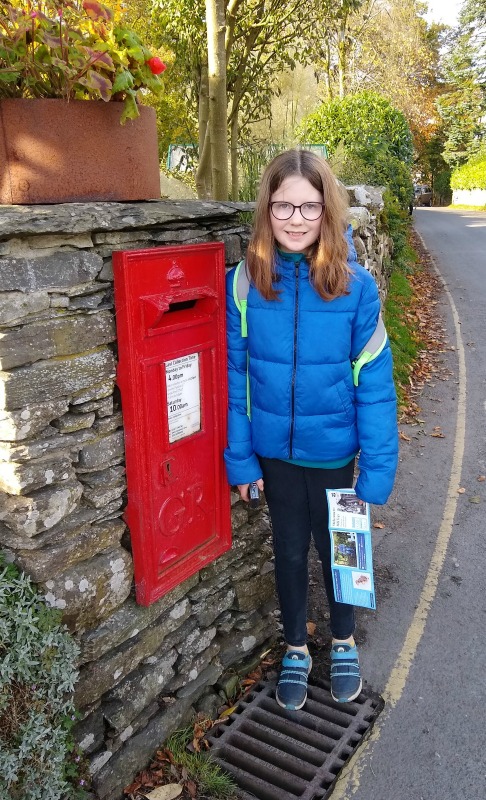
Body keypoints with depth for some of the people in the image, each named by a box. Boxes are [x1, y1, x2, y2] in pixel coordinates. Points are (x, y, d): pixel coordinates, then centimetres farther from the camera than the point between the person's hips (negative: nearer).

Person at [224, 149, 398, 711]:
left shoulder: (355, 286, -16)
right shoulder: (245, 282, -12)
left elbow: (375, 384, -12)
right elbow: (235, 375, -6)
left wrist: (377, 470, -13)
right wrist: (239, 457, -6)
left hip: (334, 449, -1)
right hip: (274, 449, 1)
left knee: (336, 548, 19)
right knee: (290, 550, 19)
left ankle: (344, 642, 48)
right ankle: (296, 648, 44)